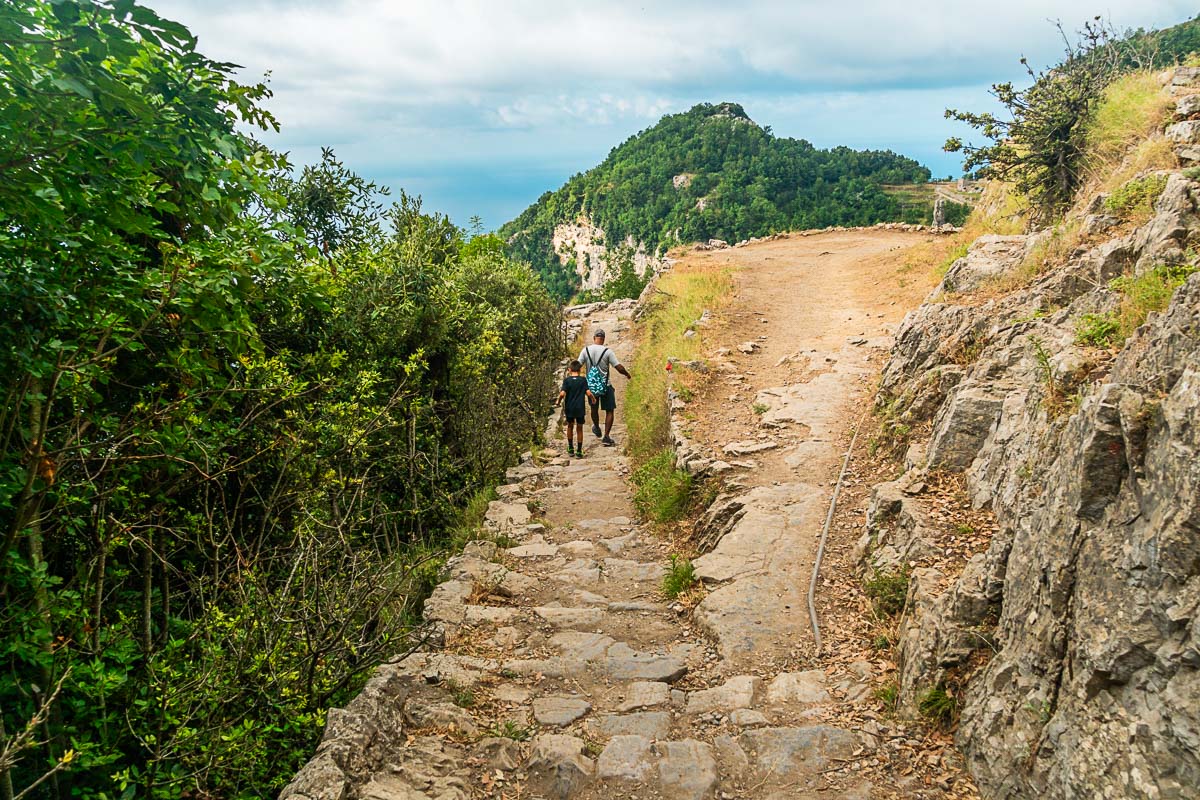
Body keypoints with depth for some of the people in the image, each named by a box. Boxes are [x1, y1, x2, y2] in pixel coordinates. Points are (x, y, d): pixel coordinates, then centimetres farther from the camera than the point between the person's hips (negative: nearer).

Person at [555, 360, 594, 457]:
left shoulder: (567, 380, -7)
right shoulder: (583, 380, -5)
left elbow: (562, 394, -17)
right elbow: (588, 393, -11)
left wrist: (558, 401, 1)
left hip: (569, 408, 0)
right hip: (580, 408, 0)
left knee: (570, 426, 20)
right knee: (579, 428, 9)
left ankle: (571, 448, 26)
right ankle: (579, 452, 10)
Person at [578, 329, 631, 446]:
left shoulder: (585, 350, -5)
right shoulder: (607, 351, -13)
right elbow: (619, 368, -13)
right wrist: (627, 374, 7)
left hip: (591, 385, 3)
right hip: (605, 385, -3)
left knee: (594, 408, 25)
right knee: (609, 411, 8)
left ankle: (597, 428, 47)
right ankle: (606, 437, 3)